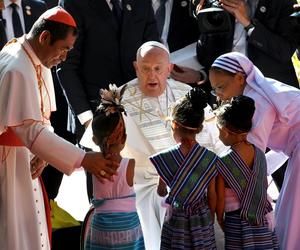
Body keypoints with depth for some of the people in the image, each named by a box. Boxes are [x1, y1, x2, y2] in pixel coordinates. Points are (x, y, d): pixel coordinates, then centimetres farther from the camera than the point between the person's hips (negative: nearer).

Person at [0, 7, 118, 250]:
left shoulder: (37, 61, 4)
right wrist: (82, 159, -32)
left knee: (30, 230, 14)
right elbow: (31, 130, -31)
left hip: (22, 157, 9)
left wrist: (41, 152, -11)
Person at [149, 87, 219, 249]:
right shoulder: (211, 158, -10)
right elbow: (212, 196, -1)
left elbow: (161, 192, 0)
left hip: (176, 221, -2)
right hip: (202, 221, 2)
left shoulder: (164, 158, -15)